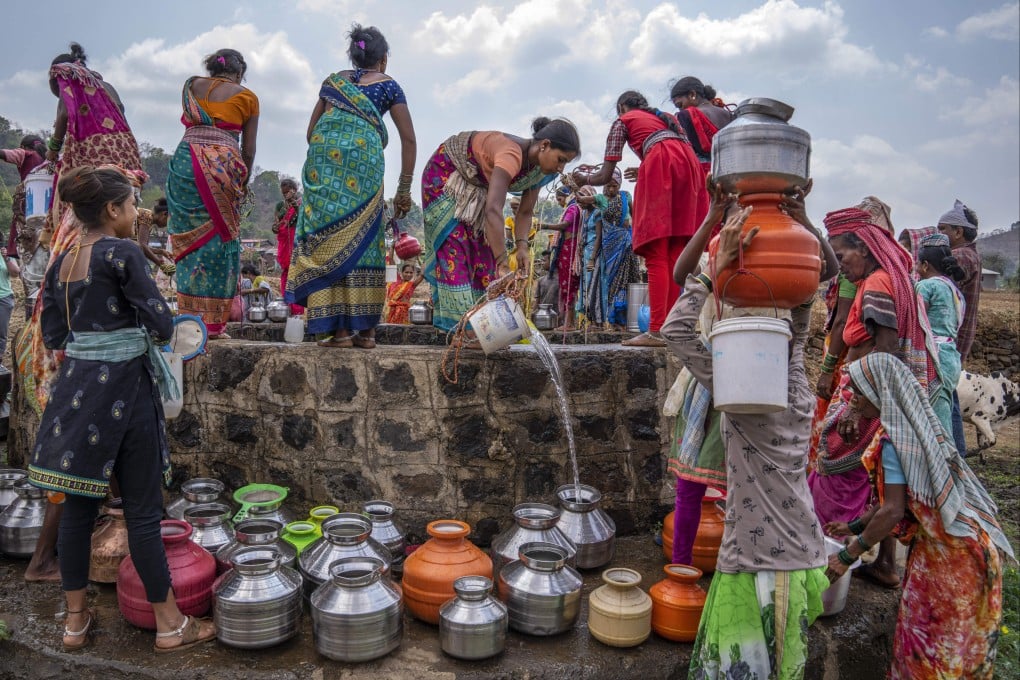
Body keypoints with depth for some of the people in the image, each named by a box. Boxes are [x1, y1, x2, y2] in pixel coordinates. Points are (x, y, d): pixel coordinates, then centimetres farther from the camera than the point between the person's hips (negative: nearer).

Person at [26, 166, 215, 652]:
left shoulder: (62, 263, 9)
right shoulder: (121, 253, -13)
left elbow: (54, 337, 12)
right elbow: (161, 323, -17)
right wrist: (148, 332, 4)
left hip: (75, 388, 7)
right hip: (123, 388, -7)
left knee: (78, 505, 14)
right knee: (142, 511, 1)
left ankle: (76, 620, 28)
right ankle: (170, 626, 13)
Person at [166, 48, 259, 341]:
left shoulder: (192, 85, 20)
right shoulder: (247, 96, 11)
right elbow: (248, 149, 11)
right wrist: (244, 183, 21)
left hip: (186, 160, 3)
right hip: (225, 165, -2)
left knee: (190, 238, 6)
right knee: (220, 239, 1)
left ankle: (190, 318, 4)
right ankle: (213, 323, -1)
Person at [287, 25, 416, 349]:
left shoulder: (334, 80, 28)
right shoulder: (388, 84, 20)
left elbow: (311, 131, 26)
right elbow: (409, 140, 15)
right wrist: (404, 190, 18)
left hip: (322, 153, 2)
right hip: (364, 152, -2)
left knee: (327, 237, 0)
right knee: (362, 240, 1)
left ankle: (338, 327, -5)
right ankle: (364, 328, 0)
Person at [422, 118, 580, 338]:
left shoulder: (538, 167, -14)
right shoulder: (512, 154, -40)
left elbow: (525, 212, -6)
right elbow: (494, 210, -50)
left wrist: (521, 245, -25)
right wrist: (503, 265, -54)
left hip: (476, 190, 8)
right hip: (446, 172, -8)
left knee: (482, 249, 2)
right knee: (455, 247, -14)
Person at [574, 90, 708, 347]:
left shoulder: (623, 121, 21)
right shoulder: (666, 117, 37)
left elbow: (605, 176, 17)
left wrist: (584, 178, 37)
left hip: (660, 163, -6)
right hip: (690, 165, 6)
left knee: (656, 255, -10)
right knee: (674, 255, 4)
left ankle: (656, 331, -17)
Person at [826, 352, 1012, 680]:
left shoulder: (895, 438, -20)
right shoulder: (917, 423, 7)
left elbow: (893, 511, -21)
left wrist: (848, 555, -12)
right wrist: (855, 526, 20)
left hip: (947, 551, -9)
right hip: (970, 542, 9)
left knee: (928, 638, 4)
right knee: (956, 638, 19)